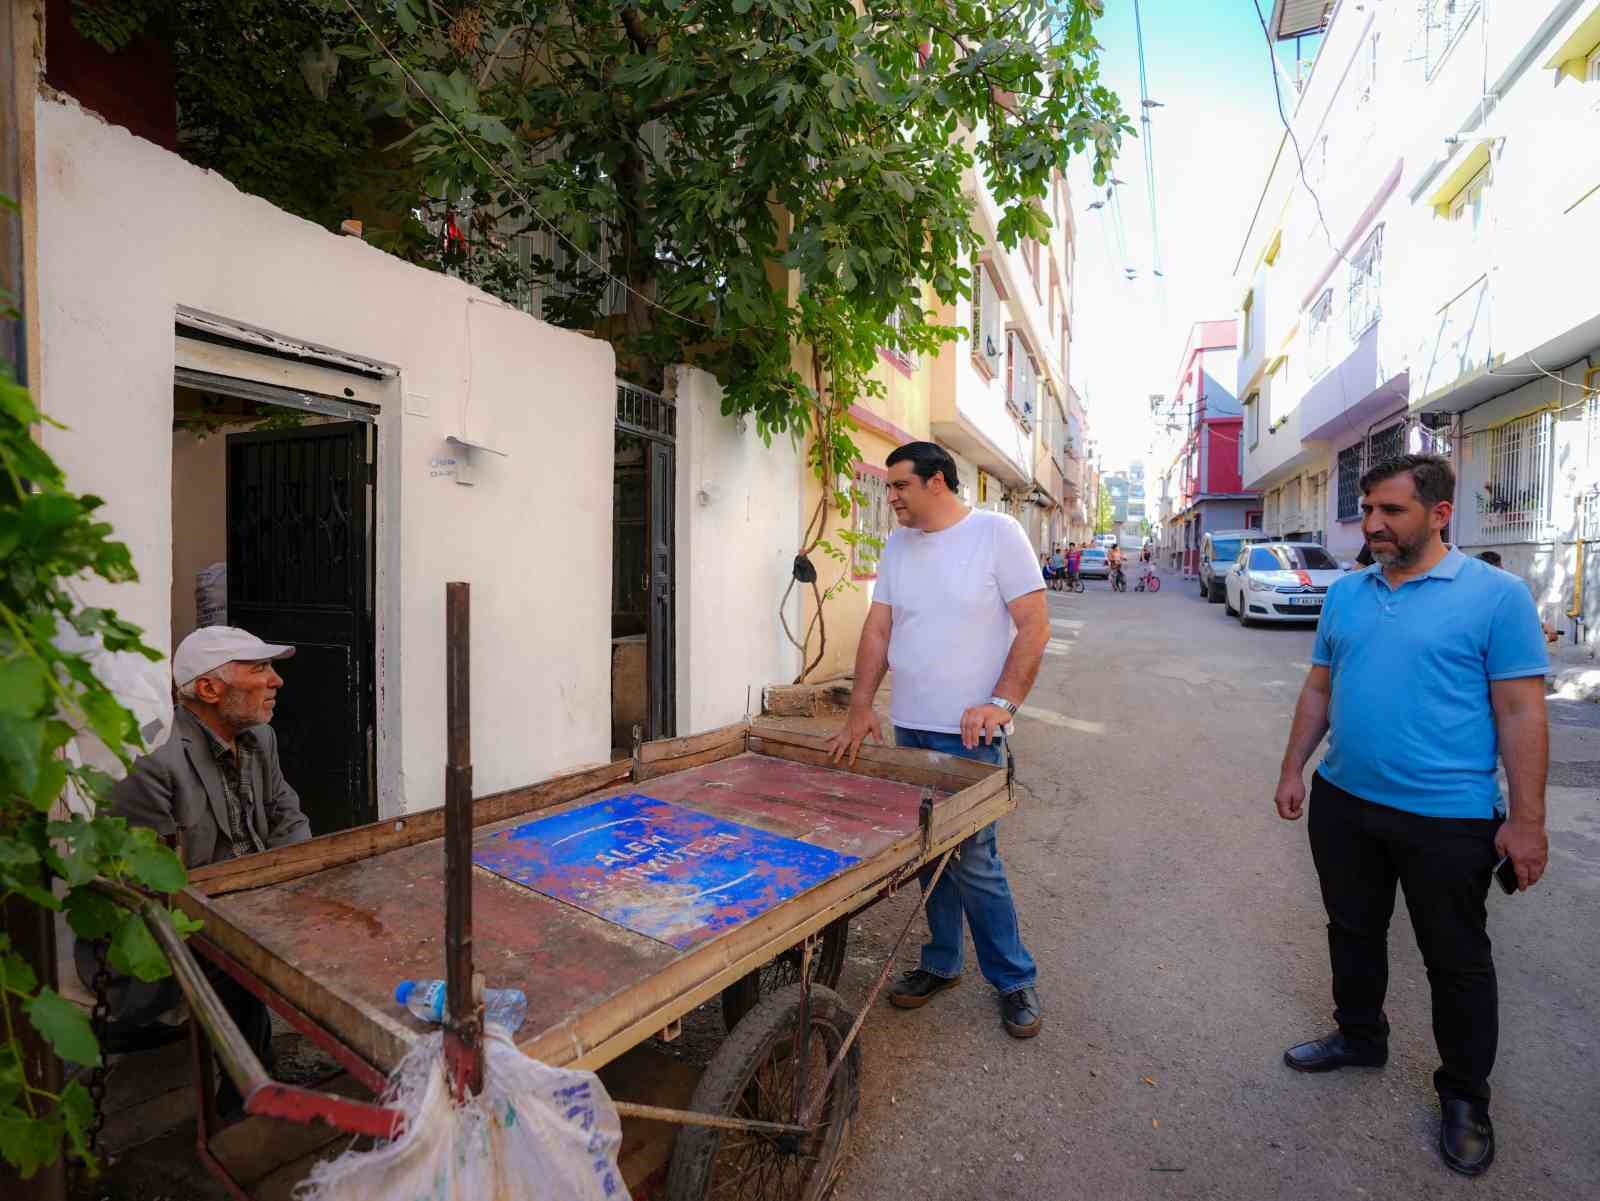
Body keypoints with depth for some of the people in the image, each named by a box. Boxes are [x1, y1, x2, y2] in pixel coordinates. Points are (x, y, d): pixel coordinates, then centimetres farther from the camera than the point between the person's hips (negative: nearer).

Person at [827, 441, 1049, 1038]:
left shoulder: (996, 533, -7)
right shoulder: (898, 544, 9)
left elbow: (1035, 625, -10)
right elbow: (878, 629, 7)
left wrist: (1001, 703, -17)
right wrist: (860, 707, -1)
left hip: (969, 732, -5)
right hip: (908, 726, 6)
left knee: (973, 860, -1)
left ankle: (1015, 978, 22)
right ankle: (941, 962, 33)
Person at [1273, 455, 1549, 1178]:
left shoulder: (1495, 595, -10)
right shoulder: (1345, 593, 4)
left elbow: (1521, 712, -11)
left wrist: (1527, 820, -13)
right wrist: (1293, 770, 8)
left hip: (1447, 818, -4)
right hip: (1343, 803, 5)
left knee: (1456, 961, 14)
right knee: (1353, 932, 21)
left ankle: (1465, 1096, 35)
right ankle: (1359, 1037, 43)